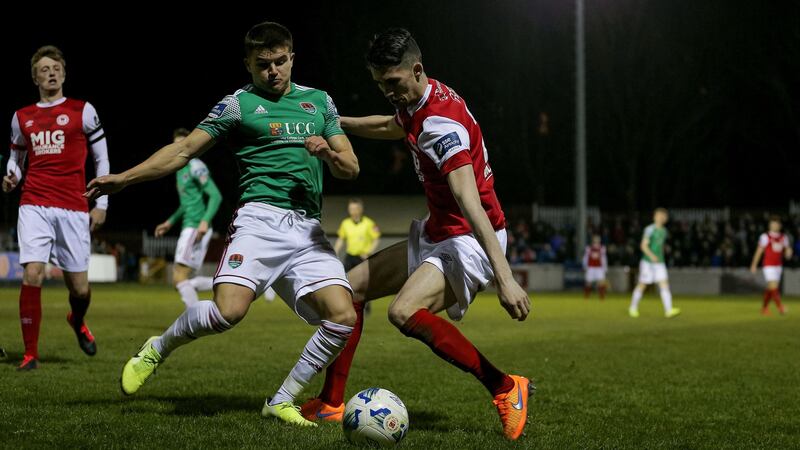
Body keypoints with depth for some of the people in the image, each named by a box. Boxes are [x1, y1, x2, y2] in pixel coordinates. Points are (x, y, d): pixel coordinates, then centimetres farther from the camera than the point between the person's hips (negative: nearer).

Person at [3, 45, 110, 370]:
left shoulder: (83, 111, 6)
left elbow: (101, 159, 8)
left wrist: (101, 204, 2)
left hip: (74, 209, -1)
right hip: (34, 206, 1)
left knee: (79, 287, 2)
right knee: (32, 275, -16)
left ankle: (77, 321, 39)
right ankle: (30, 354, -5)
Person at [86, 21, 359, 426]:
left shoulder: (319, 101, 20)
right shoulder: (239, 104, 8)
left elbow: (350, 169, 17)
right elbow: (184, 150, 6)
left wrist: (330, 154, -6)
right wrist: (124, 178, -3)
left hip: (308, 230, 4)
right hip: (259, 220, -4)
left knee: (343, 317, -13)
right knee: (228, 311, -25)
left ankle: (282, 401, 3)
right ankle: (157, 350, 6)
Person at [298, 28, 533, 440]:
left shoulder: (442, 123, -26)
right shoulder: (417, 103, 3)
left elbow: (470, 203, -36)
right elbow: (393, 127, 31)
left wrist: (504, 277, -42)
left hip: (470, 240, -10)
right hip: (436, 233, 10)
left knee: (404, 312, -31)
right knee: (352, 286, 12)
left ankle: (507, 389, -21)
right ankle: (331, 404, 19)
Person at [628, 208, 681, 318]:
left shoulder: (663, 231, 12)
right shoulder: (650, 229, -11)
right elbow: (643, 245, -16)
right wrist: (651, 256, -29)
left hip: (659, 263, 6)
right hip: (647, 262, -6)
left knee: (664, 284, -9)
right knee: (642, 285, 4)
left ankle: (668, 310, -18)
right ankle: (633, 308, 21)